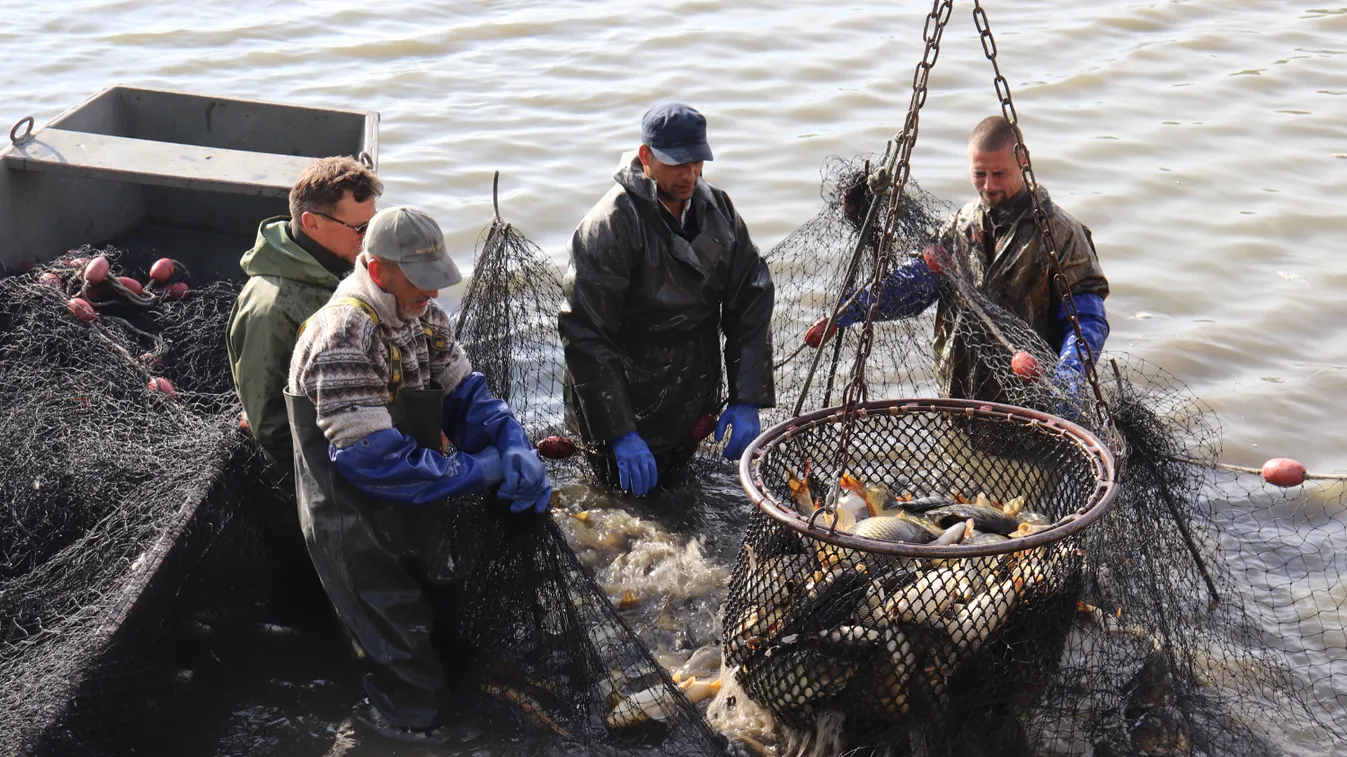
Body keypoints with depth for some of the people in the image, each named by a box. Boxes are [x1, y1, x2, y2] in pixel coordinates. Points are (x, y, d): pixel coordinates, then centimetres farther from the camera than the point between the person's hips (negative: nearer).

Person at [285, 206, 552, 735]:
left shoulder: (423, 313, 0)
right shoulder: (345, 336, -27)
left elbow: (464, 393, 5)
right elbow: (369, 457, -29)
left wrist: (516, 452, -15)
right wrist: (481, 470, -23)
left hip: (417, 510, 8)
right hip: (360, 528, -8)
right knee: (408, 669, 2)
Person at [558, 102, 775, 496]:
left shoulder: (718, 209, 0)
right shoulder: (609, 225, -19)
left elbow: (752, 301, 2)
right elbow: (585, 335, -22)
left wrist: (747, 401, -7)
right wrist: (620, 434, -26)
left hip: (691, 414, 6)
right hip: (629, 413, -6)